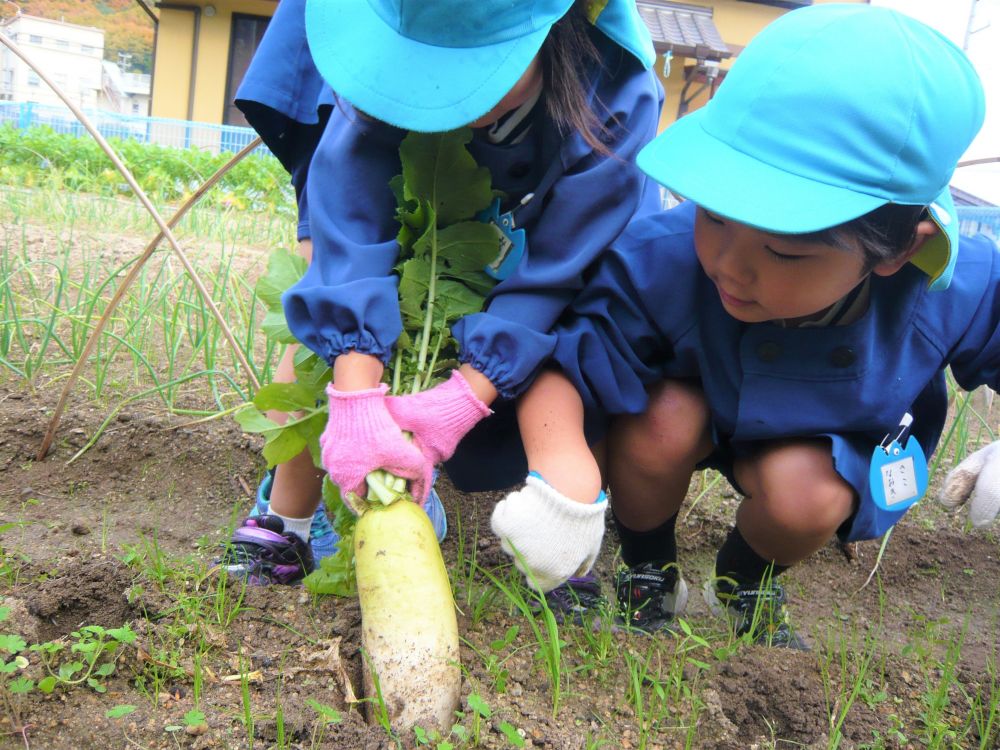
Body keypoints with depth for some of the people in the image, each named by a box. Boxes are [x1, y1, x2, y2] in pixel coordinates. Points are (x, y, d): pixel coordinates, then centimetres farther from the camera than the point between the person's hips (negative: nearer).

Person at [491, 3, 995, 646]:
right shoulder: (661, 262, -36)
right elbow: (561, 365, -33)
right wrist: (559, 464, -53)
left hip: (822, 449, 1)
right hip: (697, 410, -1)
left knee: (803, 493, -30)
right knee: (666, 415, -33)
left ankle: (746, 589, 9)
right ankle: (648, 578, -1)